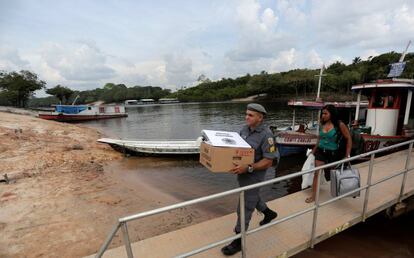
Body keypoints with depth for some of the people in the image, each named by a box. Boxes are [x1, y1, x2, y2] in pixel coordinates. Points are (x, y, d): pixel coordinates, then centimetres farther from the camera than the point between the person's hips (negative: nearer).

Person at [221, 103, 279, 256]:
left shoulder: (266, 135, -21)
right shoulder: (245, 129, -1)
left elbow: (268, 162, -22)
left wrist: (247, 168, -32)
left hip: (254, 176, -8)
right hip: (243, 172, 8)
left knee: (244, 208, 3)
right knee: (251, 197, 29)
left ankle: (238, 241, 21)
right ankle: (269, 213, 56)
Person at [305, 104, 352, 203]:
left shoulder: (340, 125, -13)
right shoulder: (322, 124, -1)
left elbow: (349, 139, -8)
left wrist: (347, 154, -10)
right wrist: (314, 150, 15)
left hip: (334, 153, -2)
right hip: (321, 152, 3)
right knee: (317, 173, -3)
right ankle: (313, 196, 5)